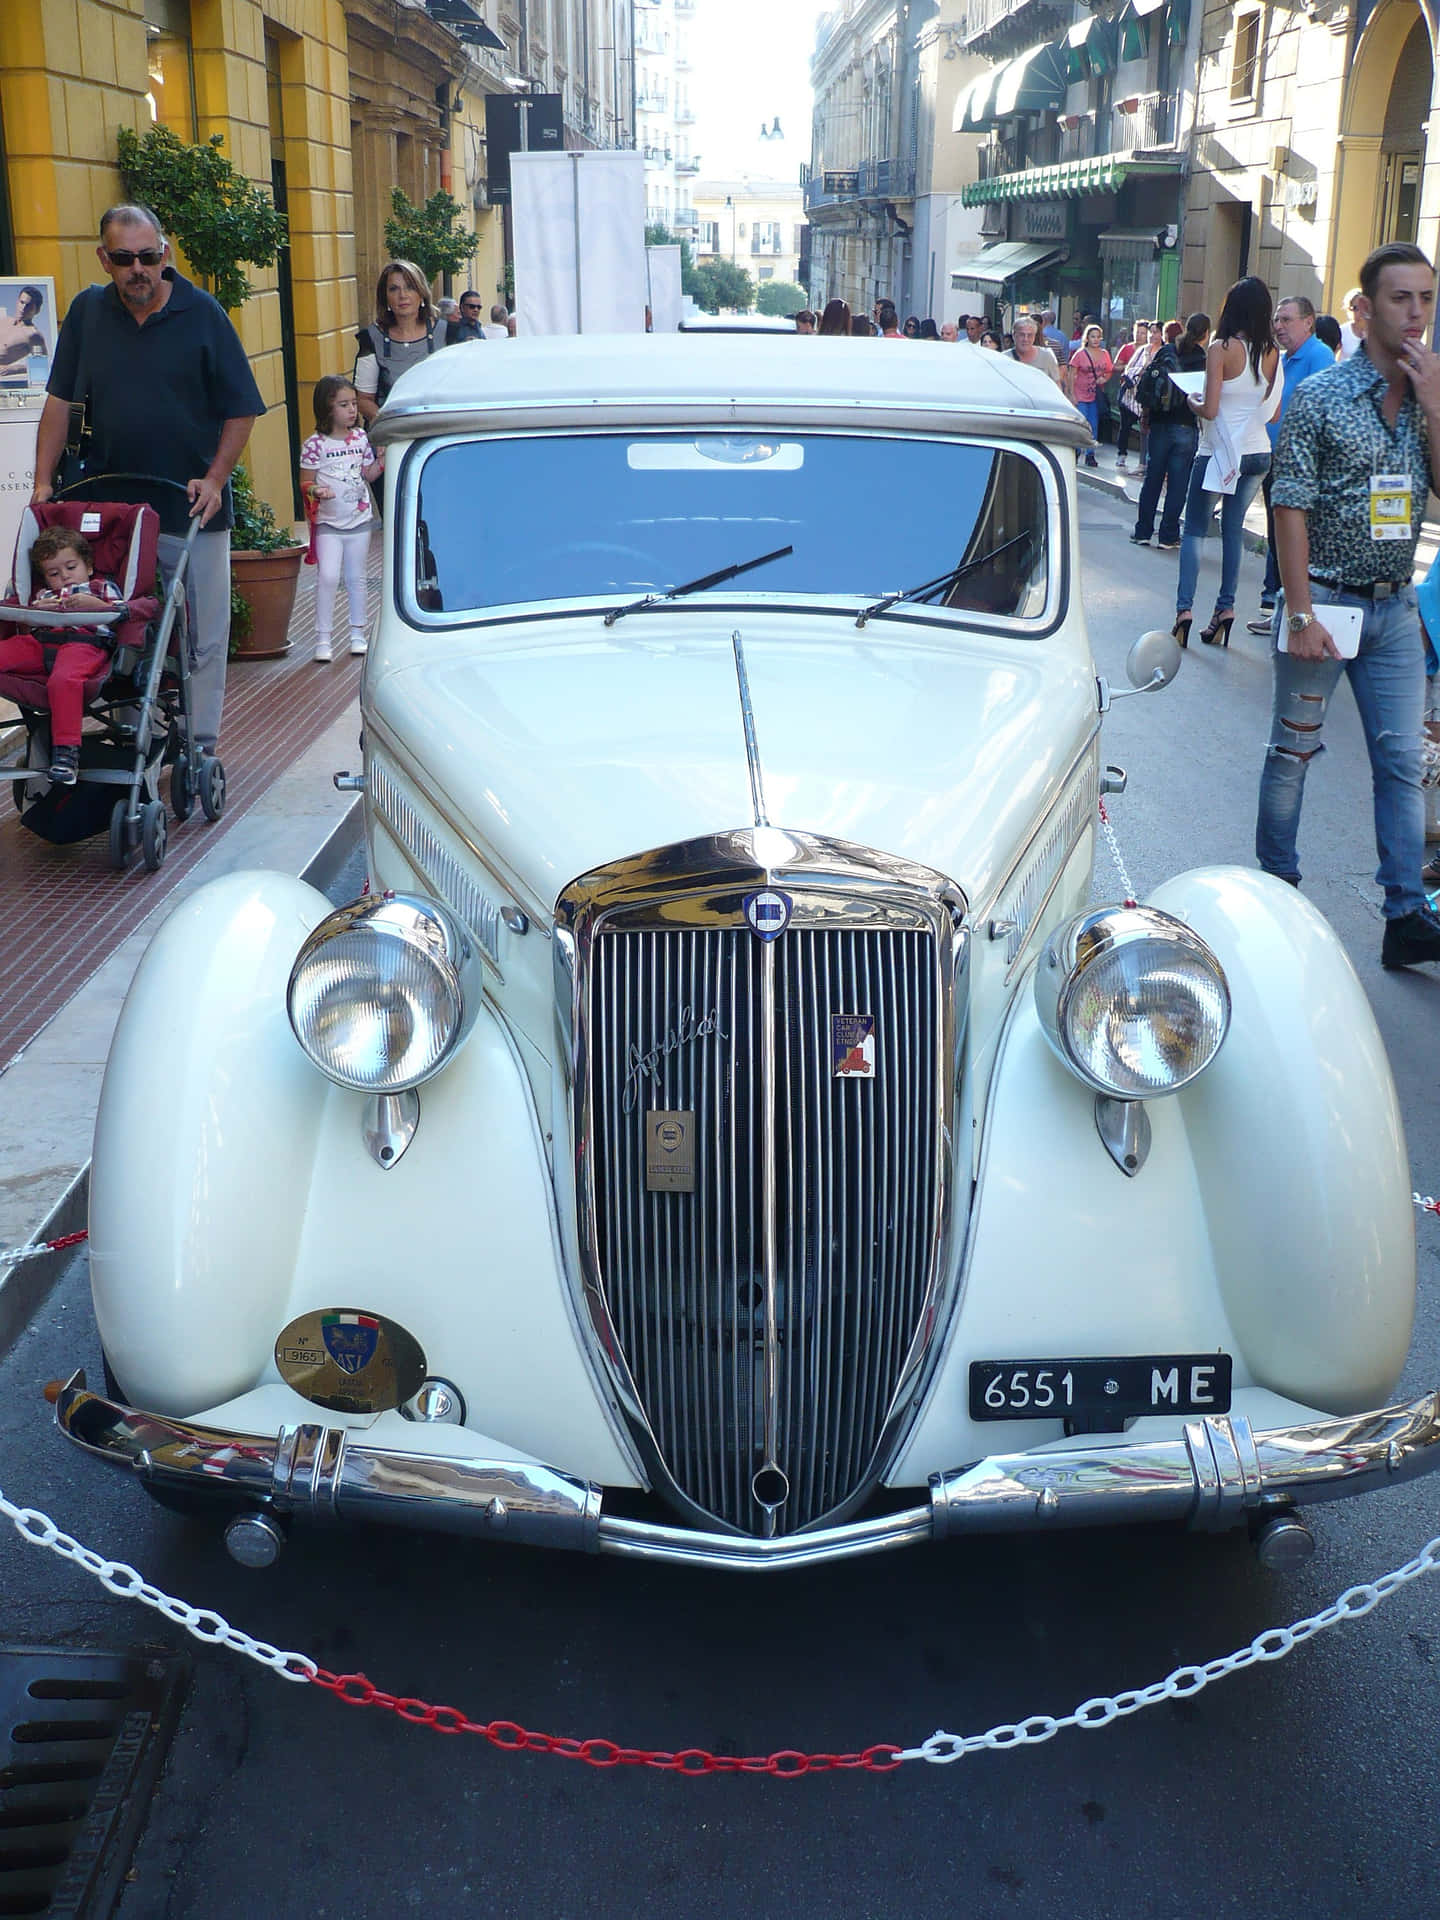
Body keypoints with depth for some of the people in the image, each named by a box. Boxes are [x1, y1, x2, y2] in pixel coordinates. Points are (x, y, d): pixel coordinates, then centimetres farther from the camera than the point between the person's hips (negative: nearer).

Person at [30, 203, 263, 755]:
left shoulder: (202, 313, -2)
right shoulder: (88, 311, 5)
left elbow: (241, 409, 0)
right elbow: (60, 401, 9)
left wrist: (214, 480, -11)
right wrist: (43, 483, 2)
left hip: (193, 510, -2)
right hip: (111, 508, 2)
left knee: (204, 636, 2)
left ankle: (198, 749, 11)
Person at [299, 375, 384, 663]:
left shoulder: (361, 437, 3)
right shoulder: (315, 444, -11)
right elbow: (305, 481, -7)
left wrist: (382, 462, -5)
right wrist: (316, 490, -27)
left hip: (360, 519, 4)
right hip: (328, 521, -4)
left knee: (356, 578, 12)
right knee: (328, 577, -12)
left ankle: (357, 632, 24)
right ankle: (322, 637, -4)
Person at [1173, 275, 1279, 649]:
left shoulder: (1221, 349, -13)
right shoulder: (1273, 354, 2)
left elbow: (1210, 409, -17)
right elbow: (1272, 412, 9)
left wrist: (1193, 401, 4)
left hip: (1220, 450, -5)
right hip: (1258, 451, 5)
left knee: (1194, 529, 2)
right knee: (1234, 527, 12)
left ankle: (1184, 608, -7)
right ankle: (1226, 607, 9)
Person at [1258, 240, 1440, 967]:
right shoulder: (1320, 397, -8)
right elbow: (1291, 509, -10)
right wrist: (1301, 614, -15)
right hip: (1325, 598, -4)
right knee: (1293, 749, 7)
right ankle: (1275, 881, 24)